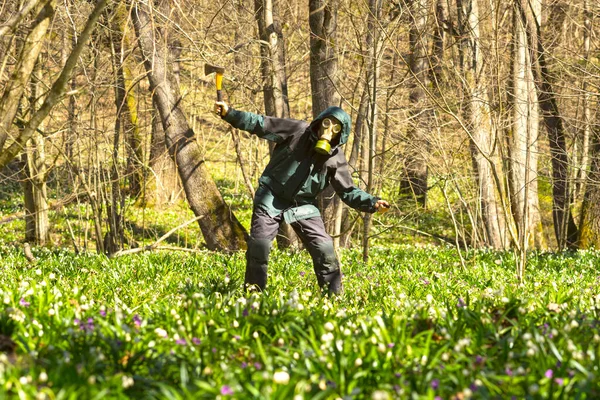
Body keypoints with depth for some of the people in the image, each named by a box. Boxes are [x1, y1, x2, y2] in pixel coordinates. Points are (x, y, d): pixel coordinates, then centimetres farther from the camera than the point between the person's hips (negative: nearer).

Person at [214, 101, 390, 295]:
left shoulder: (336, 158, -5)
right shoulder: (297, 131, -12)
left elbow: (348, 191, -1)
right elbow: (259, 124, -12)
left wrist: (372, 203, -17)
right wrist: (229, 113, -22)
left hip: (303, 205, 2)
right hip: (272, 198, -2)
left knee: (324, 248, -7)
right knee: (259, 244, -13)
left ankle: (334, 296, 3)